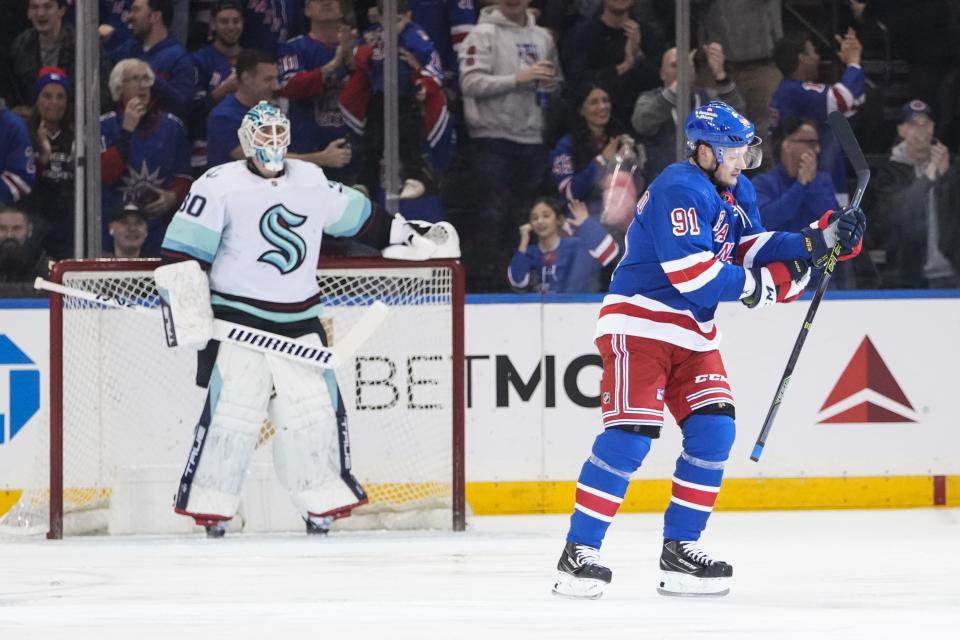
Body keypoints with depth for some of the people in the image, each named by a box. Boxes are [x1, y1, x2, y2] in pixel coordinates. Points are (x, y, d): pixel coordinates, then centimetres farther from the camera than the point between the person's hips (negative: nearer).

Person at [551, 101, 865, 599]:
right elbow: (689, 269, -25)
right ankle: (578, 552, -15)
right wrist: (758, 285, -16)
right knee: (630, 433, -16)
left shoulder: (738, 193, 13)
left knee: (714, 430, -1)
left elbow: (753, 250, 9)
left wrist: (821, 240, -2)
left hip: (693, 333, 9)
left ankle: (679, 549, 7)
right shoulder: (679, 190, -18)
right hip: (639, 323, -9)